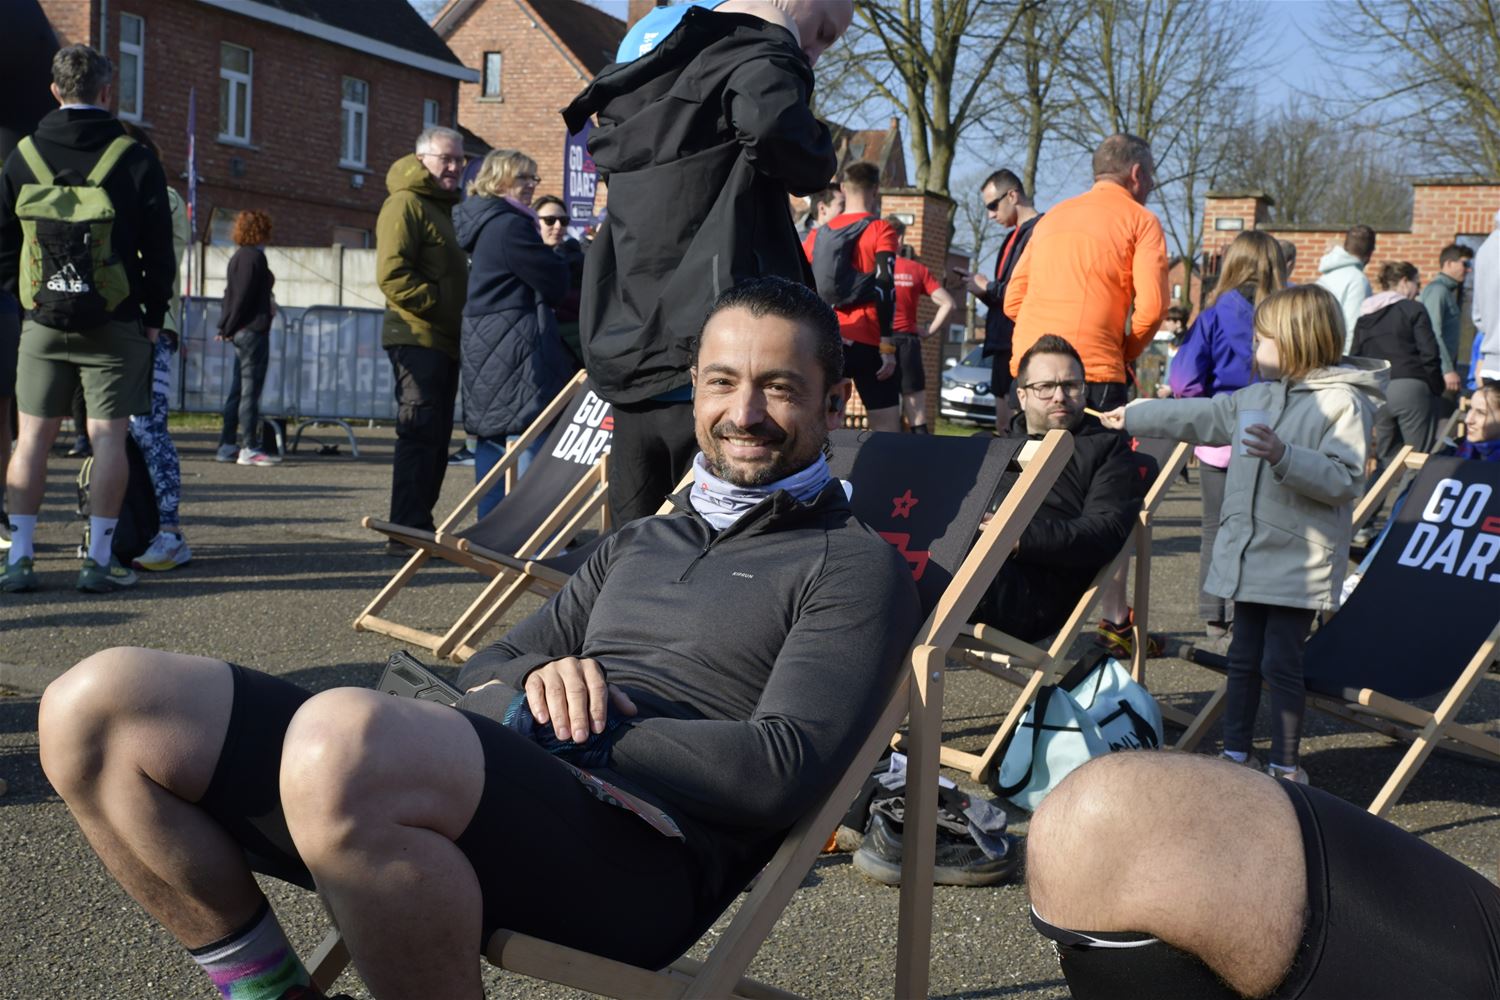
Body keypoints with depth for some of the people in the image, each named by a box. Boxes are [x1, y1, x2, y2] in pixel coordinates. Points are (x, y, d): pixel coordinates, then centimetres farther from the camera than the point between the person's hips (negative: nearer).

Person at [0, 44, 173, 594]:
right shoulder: (135, 159, -2)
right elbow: (158, 249, -1)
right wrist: (154, 315, 7)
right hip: (115, 322, -2)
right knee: (109, 438, 0)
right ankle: (99, 559, -1)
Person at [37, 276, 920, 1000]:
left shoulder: (855, 566, 9)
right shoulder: (641, 543, 30)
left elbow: (782, 770, -6)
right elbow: (483, 666, 28)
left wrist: (552, 732, -6)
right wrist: (536, 677, 3)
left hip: (649, 857, -7)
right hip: (466, 795, 7)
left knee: (342, 740, -39)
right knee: (99, 707, -6)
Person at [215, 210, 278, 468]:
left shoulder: (238, 257, 17)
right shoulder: (255, 256, -11)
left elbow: (231, 295, 15)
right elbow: (243, 296, -14)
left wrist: (226, 327, 13)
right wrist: (229, 327, -8)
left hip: (240, 331, 9)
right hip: (253, 330, -9)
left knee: (238, 389, 11)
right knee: (251, 389, -7)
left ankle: (227, 446, 14)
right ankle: (248, 448, -7)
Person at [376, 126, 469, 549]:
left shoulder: (441, 206, 23)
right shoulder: (405, 204, -8)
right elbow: (392, 275, -19)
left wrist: (458, 311, 14)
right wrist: (443, 307, -18)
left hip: (443, 340, 10)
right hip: (418, 337, -10)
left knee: (435, 437, 12)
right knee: (420, 435, -11)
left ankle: (420, 526, 19)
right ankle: (407, 531, -9)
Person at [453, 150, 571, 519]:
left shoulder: (480, 225, 18)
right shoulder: (510, 226, -13)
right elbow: (556, 284, -9)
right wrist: (561, 263, 11)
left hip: (484, 350, 10)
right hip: (516, 347, -10)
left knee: (492, 441, 11)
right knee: (528, 445, -11)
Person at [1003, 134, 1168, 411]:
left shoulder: (1052, 216, 20)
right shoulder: (1141, 220, 4)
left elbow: (1013, 301, 17)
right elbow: (1152, 306, -8)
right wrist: (1126, 352, 8)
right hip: (1094, 369, -5)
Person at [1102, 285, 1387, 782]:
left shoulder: (1344, 402, -11)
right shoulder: (1258, 396, 12)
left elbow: (1344, 480, -20)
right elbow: (1200, 418, 23)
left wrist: (1284, 456, -30)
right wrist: (1134, 416, 29)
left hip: (1299, 561, -7)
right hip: (1249, 553, 7)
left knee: (1281, 662, -2)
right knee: (1243, 656, 14)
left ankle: (1285, 764, 11)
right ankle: (1235, 752, 25)